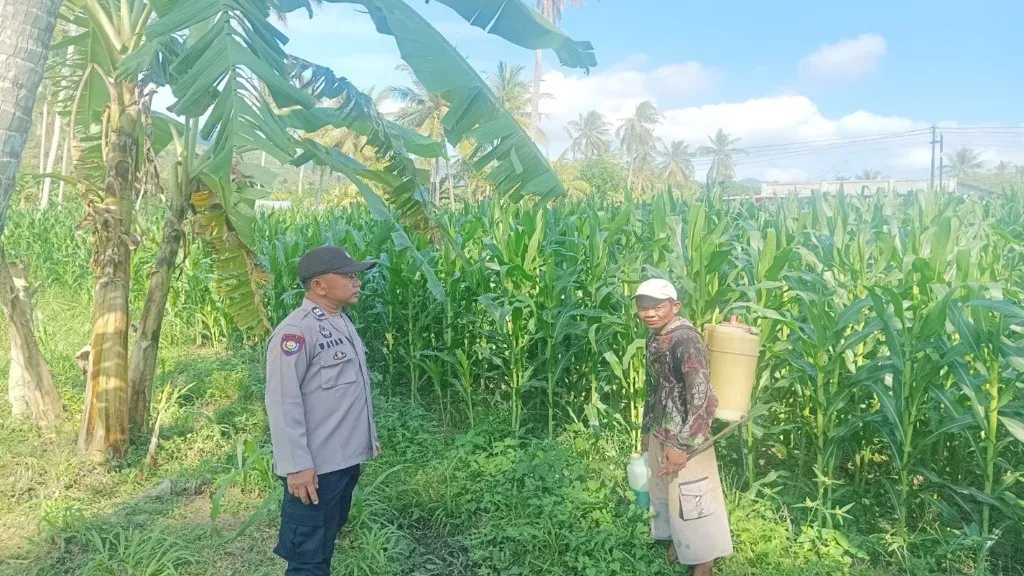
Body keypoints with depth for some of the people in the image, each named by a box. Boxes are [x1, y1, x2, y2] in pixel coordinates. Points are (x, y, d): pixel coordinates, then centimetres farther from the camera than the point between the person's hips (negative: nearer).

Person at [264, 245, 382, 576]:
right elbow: (282, 403, -22)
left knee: (325, 548, 22)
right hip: (316, 468, -9)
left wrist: (368, 436, 22)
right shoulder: (296, 331, -19)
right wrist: (296, 465, -23)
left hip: (346, 460, 9)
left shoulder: (342, 323, 11)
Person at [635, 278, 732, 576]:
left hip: (685, 437, -8)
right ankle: (676, 540, 43)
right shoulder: (655, 337, 5)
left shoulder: (685, 339, -22)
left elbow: (702, 396, -26)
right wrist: (647, 429, 19)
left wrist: (682, 445, -25)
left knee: (691, 500, 5)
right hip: (660, 434, 8)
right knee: (663, 492, 21)